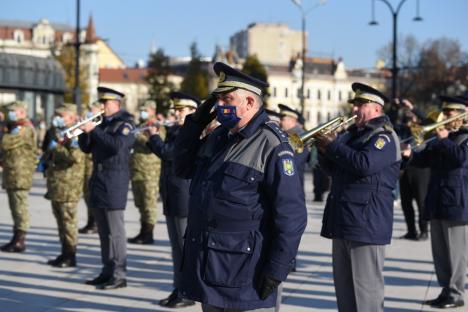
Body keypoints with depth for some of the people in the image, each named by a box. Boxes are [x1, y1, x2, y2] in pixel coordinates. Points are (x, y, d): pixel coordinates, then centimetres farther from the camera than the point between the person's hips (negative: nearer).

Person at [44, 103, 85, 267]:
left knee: (68, 221, -5)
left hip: (68, 188, -10)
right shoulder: (59, 134, 19)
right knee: (61, 221, 14)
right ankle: (65, 253, 22)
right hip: (56, 187, 10)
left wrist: (58, 147, -22)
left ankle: (70, 256, 0)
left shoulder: (74, 136, -11)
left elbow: (76, 157, -28)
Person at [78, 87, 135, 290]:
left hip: (114, 180, -8)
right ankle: (107, 271, 18)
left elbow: (117, 145, -23)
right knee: (103, 231, 11)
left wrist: (94, 130, -21)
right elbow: (87, 148, 15)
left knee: (115, 231, -7)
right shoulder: (103, 124, 17)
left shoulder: (126, 123, -5)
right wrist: (85, 131, -2)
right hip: (98, 180, 8)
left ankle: (119, 275, -5)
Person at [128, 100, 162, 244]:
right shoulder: (139, 127, 19)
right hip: (136, 171, 8)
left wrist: (139, 136, -23)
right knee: (140, 204, 13)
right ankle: (143, 231, 21)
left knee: (149, 203, -5)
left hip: (149, 173, -8)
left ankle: (149, 234, -1)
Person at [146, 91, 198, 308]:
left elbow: (167, 153, -22)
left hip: (185, 199, -9)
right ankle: (179, 289, 22)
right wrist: (155, 138, 9)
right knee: (177, 247, 14)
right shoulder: (175, 131, 15)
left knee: (186, 247, -3)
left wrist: (154, 137, -6)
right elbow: (166, 154, 22)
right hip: (173, 199, 9)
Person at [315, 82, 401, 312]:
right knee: (343, 287, 14)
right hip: (342, 221, 9)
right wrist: (325, 150, 1)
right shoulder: (352, 134, 18)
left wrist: (333, 146, -16)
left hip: (366, 223, -9)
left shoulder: (384, 137, -8)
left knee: (366, 290, -5)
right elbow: (332, 169, 21)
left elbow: (364, 164, -25)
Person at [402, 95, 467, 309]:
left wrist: (443, 140, -16)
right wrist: (410, 155, -4)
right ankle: (445, 291, 20)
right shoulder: (439, 139, 18)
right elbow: (424, 160, 15)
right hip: (437, 203, 8)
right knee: (439, 251, 11)